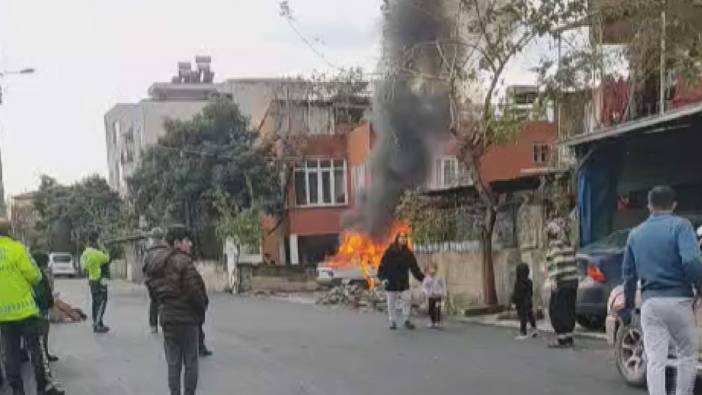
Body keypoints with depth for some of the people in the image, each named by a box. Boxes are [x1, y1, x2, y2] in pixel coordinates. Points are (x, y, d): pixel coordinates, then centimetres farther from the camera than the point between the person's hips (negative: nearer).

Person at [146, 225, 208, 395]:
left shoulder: (156, 264, 7)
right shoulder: (184, 262, -18)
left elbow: (153, 287, 10)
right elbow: (194, 290, -20)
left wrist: (164, 304, 13)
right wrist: (202, 307, -4)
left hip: (167, 317, 6)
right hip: (187, 318, -6)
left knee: (173, 363, 13)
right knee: (190, 363, 6)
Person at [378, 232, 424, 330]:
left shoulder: (408, 253, 2)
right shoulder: (389, 252, -7)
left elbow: (415, 268, 3)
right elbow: (382, 266, -6)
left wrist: (422, 278, -5)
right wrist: (383, 278, -17)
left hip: (404, 283, 2)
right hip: (391, 283, -2)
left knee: (407, 302, -4)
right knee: (391, 304, 6)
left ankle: (406, 321, 9)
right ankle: (393, 322, 19)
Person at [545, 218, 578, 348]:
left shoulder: (555, 244, -8)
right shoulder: (568, 244, 15)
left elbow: (557, 261, -19)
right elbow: (573, 263, 15)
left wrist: (553, 279, -23)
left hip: (561, 282, -8)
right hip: (573, 280, 8)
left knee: (556, 310, -3)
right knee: (568, 311, 12)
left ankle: (562, 339, -6)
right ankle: (568, 338, 15)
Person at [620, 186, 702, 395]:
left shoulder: (636, 233, 12)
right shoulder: (680, 225, -4)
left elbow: (628, 273, 17)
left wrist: (628, 305, 26)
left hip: (650, 302, 3)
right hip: (678, 299, -3)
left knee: (655, 360, 2)